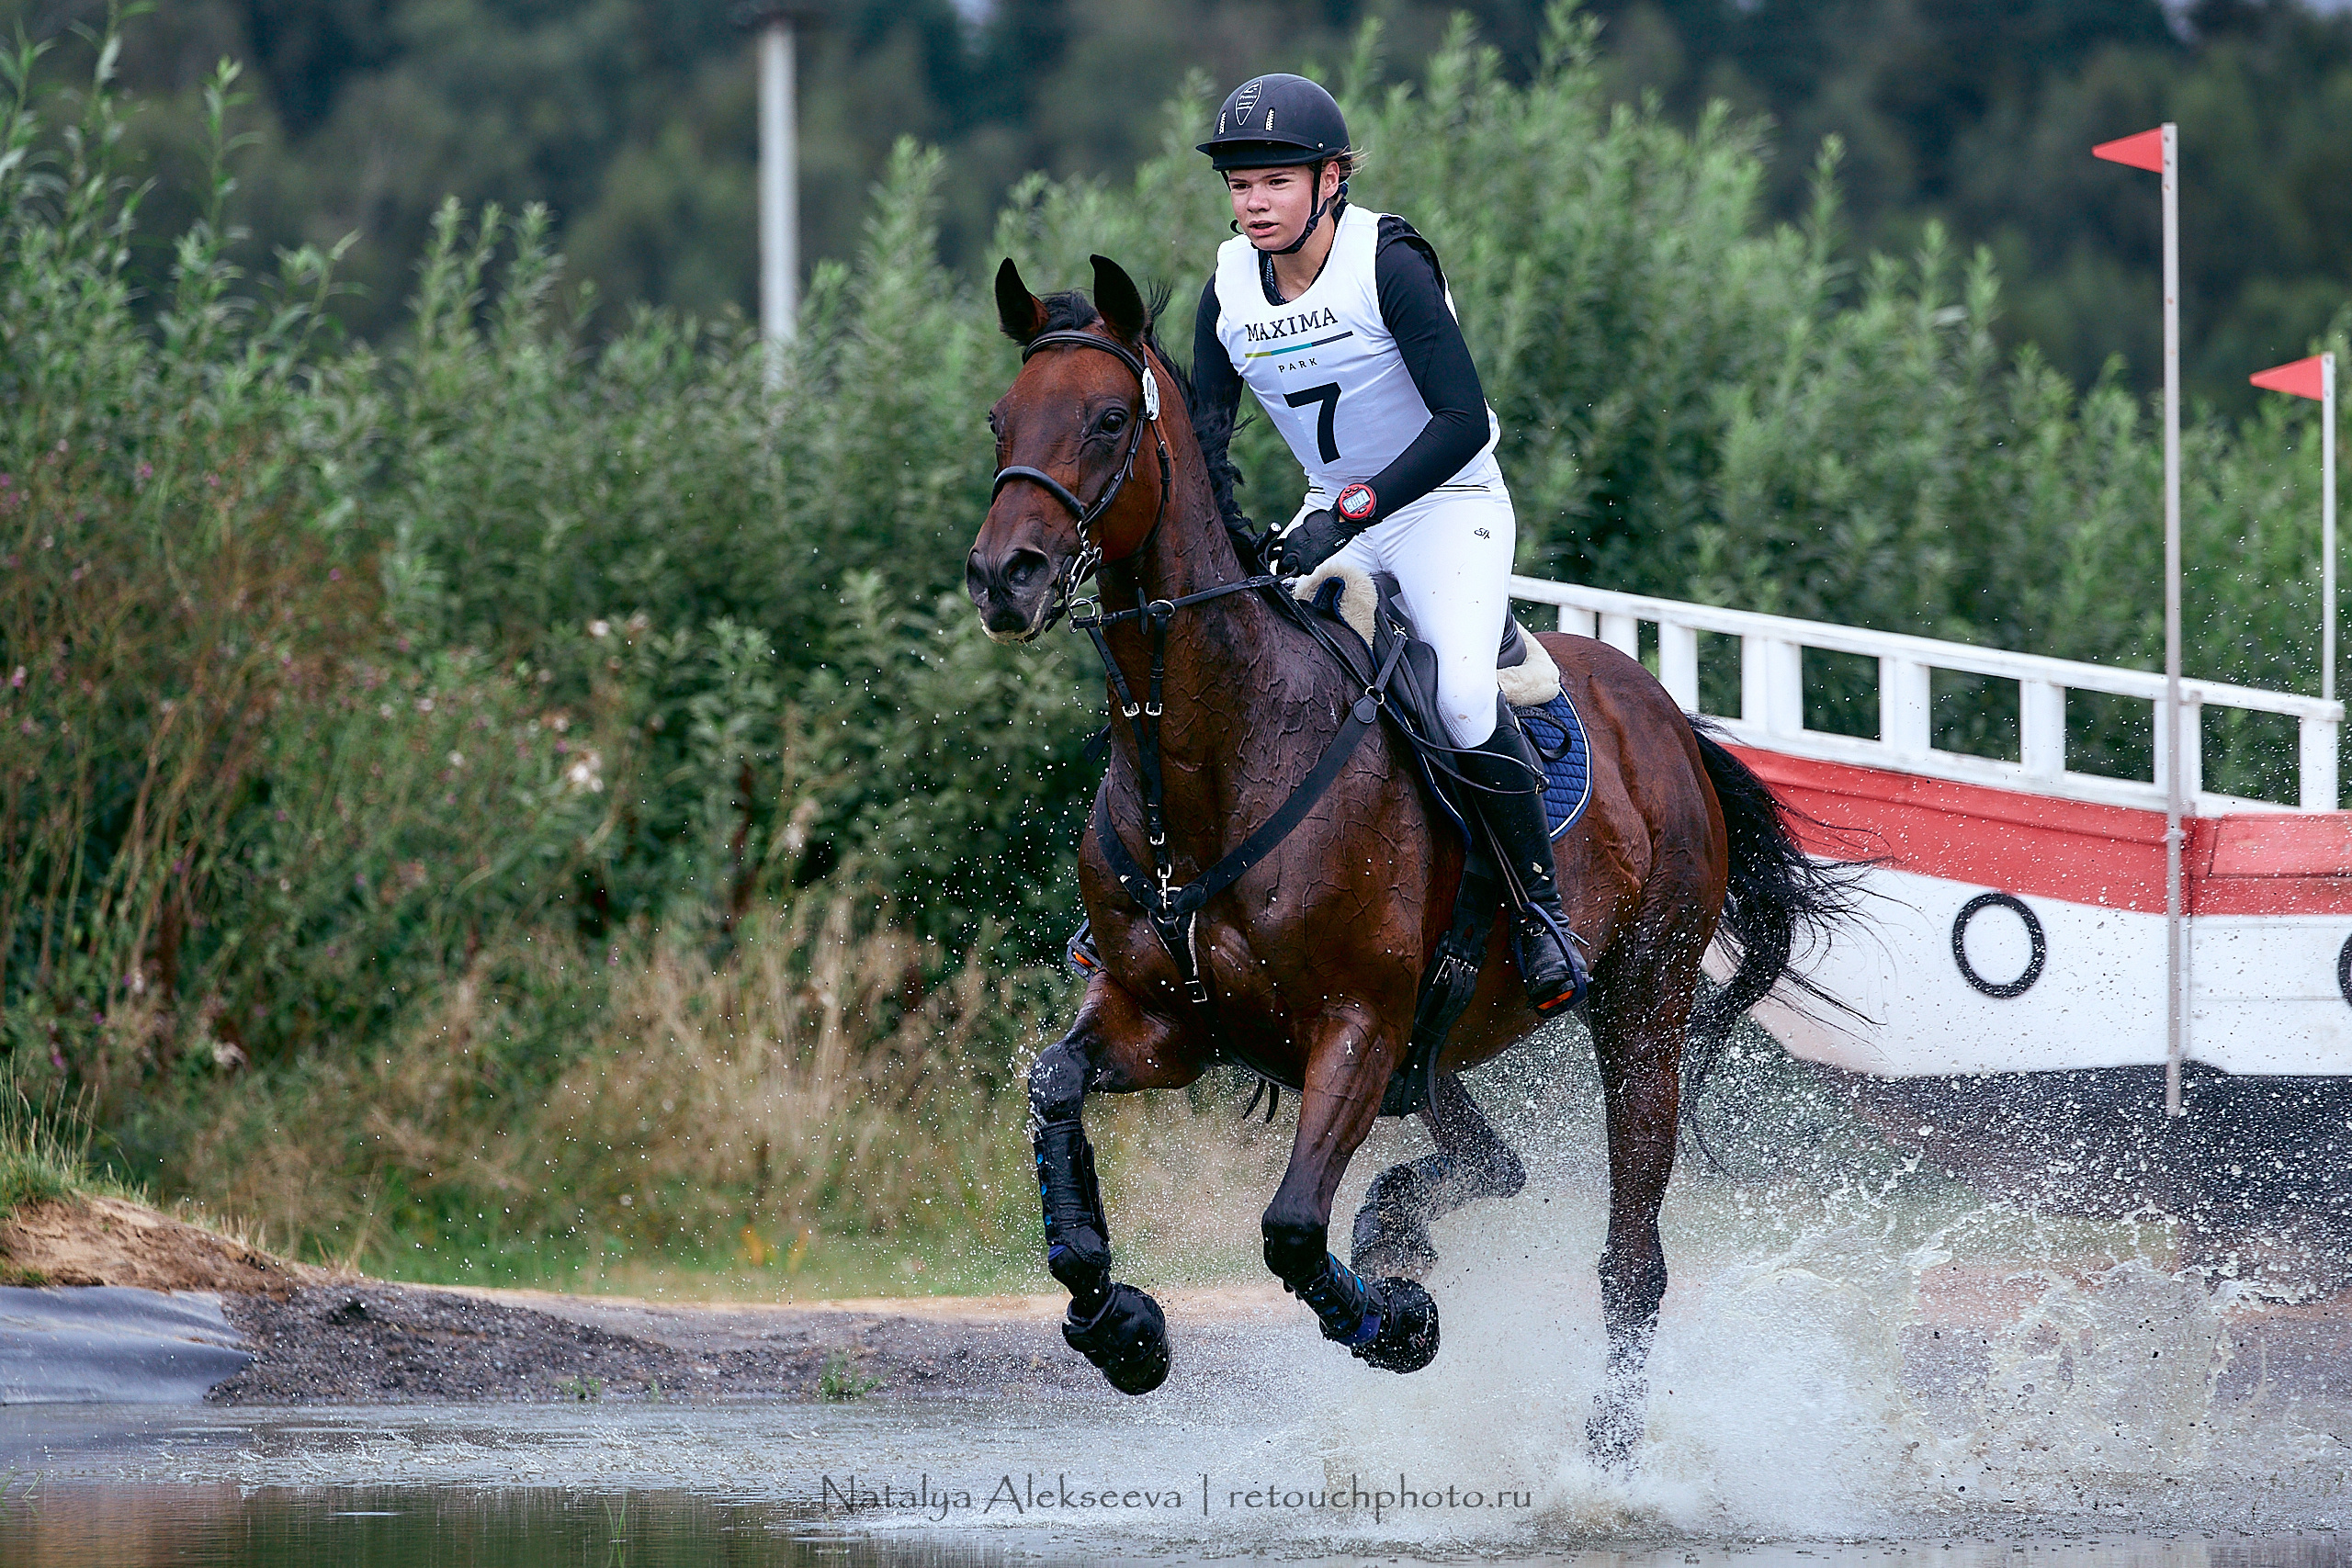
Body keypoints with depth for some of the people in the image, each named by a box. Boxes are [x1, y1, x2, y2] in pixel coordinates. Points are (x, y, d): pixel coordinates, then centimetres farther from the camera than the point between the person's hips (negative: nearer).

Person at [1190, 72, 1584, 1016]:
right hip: (1334, 518, 6)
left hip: (1447, 505, -6)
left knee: (1461, 691, -29)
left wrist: (1352, 512, -33)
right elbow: (1205, 438, 6)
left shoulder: (1389, 265, -19)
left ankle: (1542, 909, -14)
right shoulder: (1230, 291, -2)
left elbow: (1463, 423, -25)